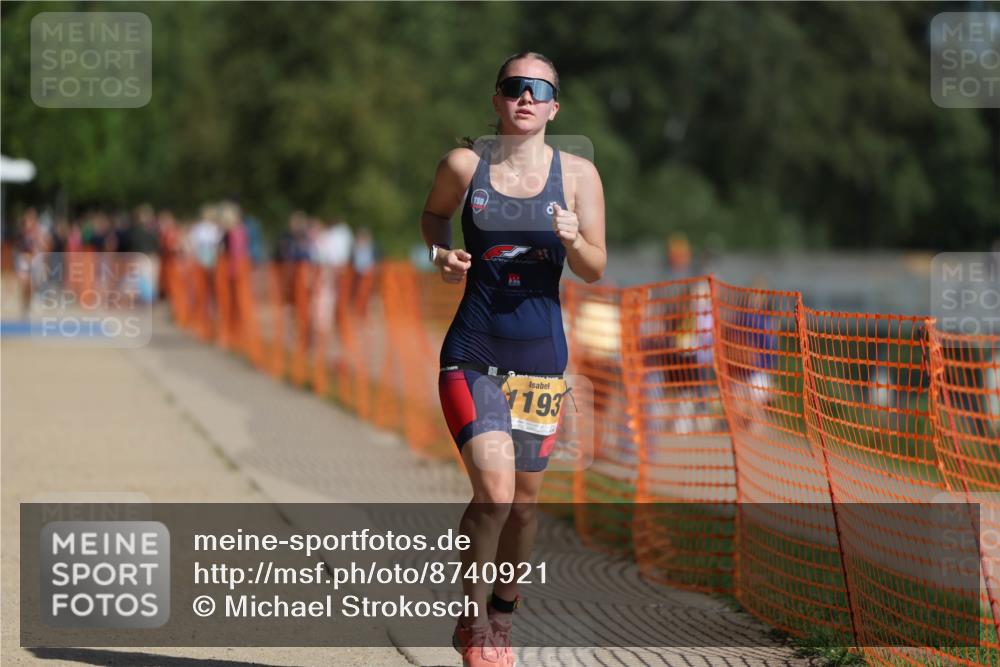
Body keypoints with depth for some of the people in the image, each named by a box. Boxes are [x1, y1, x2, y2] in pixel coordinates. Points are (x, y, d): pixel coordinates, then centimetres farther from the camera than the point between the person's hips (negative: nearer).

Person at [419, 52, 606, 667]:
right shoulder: (464, 165, -2)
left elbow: (596, 270, 1)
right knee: (494, 489, -19)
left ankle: (502, 616, 34)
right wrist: (442, 252, -2)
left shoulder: (578, 173, 0)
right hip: (473, 354, -2)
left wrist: (573, 240, -20)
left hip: (540, 356, 2)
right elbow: (434, 214, 19)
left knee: (525, 500, 11)